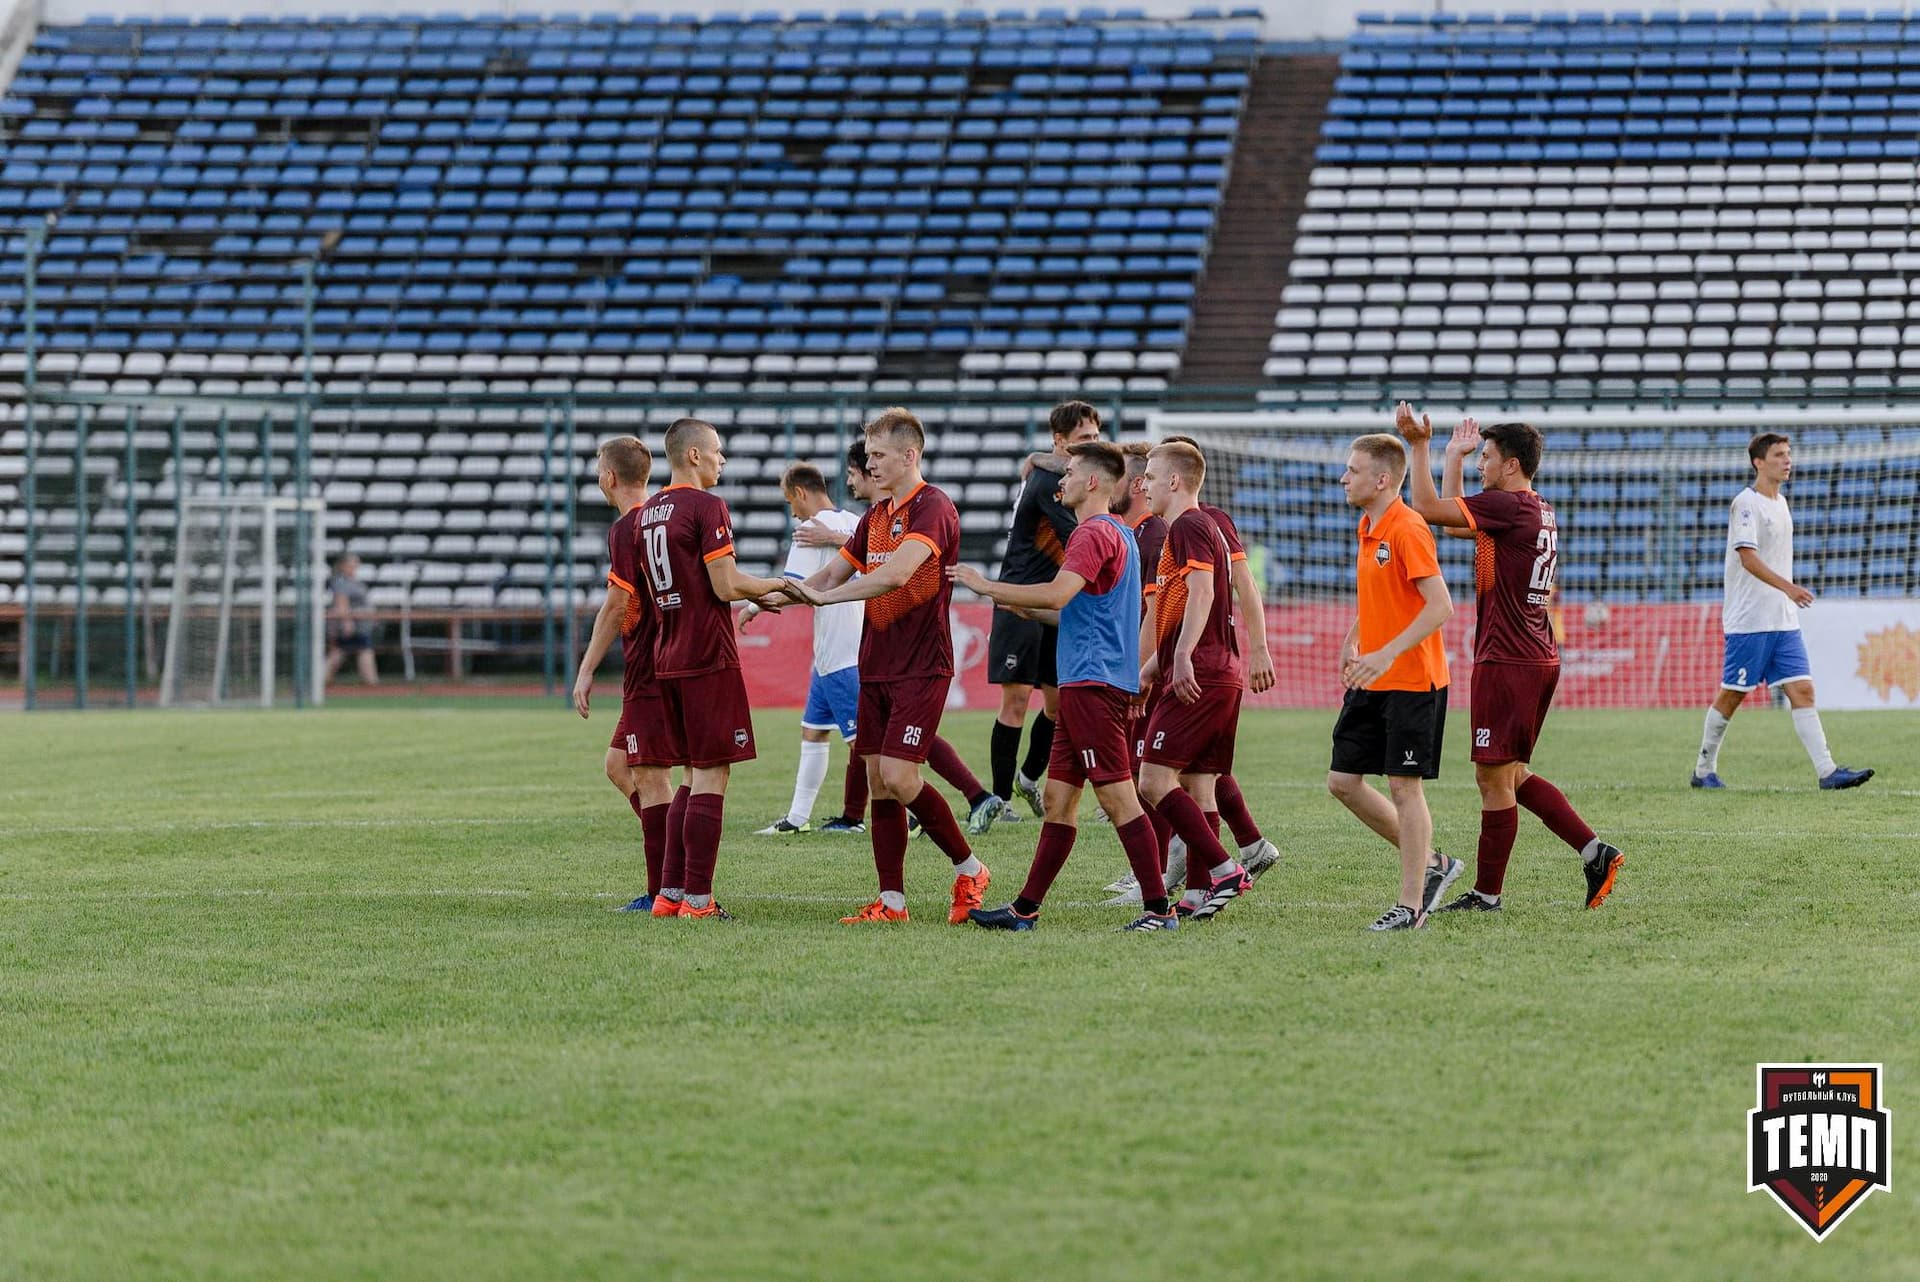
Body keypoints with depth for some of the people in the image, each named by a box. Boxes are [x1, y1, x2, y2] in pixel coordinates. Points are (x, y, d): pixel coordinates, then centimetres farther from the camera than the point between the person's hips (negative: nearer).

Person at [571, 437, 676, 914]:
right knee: (618, 766, 17)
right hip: (670, 663, 9)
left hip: (648, 673, -9)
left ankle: (663, 893, -6)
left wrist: (586, 672, -13)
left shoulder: (626, 530, -14)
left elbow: (615, 608, -17)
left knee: (650, 779, -6)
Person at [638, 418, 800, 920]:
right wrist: (774, 585, 3)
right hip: (708, 655, -8)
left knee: (695, 775, 14)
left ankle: (670, 893, 12)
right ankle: (697, 899, -8)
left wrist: (753, 596, 19)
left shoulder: (647, 512, 14)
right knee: (711, 777, -5)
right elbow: (727, 586, -16)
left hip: (667, 656, 8)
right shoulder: (707, 506, -11)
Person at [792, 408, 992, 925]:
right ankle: (892, 901, 7)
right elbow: (833, 575, 20)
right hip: (875, 666, 8)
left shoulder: (933, 509, -13)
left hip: (920, 667, -8)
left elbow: (894, 575, -26)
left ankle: (968, 868, 5)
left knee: (899, 777, -14)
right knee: (879, 783, 5)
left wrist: (826, 595, -22)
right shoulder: (876, 515, 15)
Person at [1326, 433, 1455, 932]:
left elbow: (1440, 605, -22)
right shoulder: (1367, 527, 12)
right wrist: (1352, 641, 18)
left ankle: (1411, 905, 2)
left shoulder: (1408, 530, -16)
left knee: (1404, 786, -5)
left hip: (1412, 680, -9)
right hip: (1370, 682, 9)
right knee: (1342, 781, 8)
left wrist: (1387, 654, -28)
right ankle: (1431, 863, 20)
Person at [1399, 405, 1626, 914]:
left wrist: (1419, 447, -8)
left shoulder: (1508, 506, -15)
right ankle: (1593, 851, 10)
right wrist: (1454, 457, 29)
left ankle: (1486, 894, 4)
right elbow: (1453, 517, 26)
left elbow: (1428, 508, -15)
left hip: (1506, 662, -10)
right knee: (1508, 776, 16)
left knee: (1494, 777, -2)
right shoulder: (1542, 513, 14)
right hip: (1539, 659, 10)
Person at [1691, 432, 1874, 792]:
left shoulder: (1780, 502, 16)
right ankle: (1704, 770, 15)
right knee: (1732, 695, 1)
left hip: (1783, 621, 7)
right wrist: (1787, 587, -33)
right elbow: (1748, 558, -22)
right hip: (1749, 622, -7)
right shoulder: (1746, 503, -11)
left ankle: (1827, 772, -11)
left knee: (1803, 691, -3)